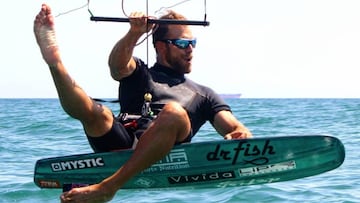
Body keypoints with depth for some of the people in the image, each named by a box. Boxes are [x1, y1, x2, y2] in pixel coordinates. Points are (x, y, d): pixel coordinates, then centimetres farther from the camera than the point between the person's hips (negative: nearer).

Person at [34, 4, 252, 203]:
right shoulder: (140, 74, 27)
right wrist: (135, 34, -19)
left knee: (175, 113, -33)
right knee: (99, 114, -31)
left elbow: (235, 129, 18)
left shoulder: (203, 95, 32)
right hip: (122, 145, 1)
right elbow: (117, 66, 2)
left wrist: (241, 134, -9)